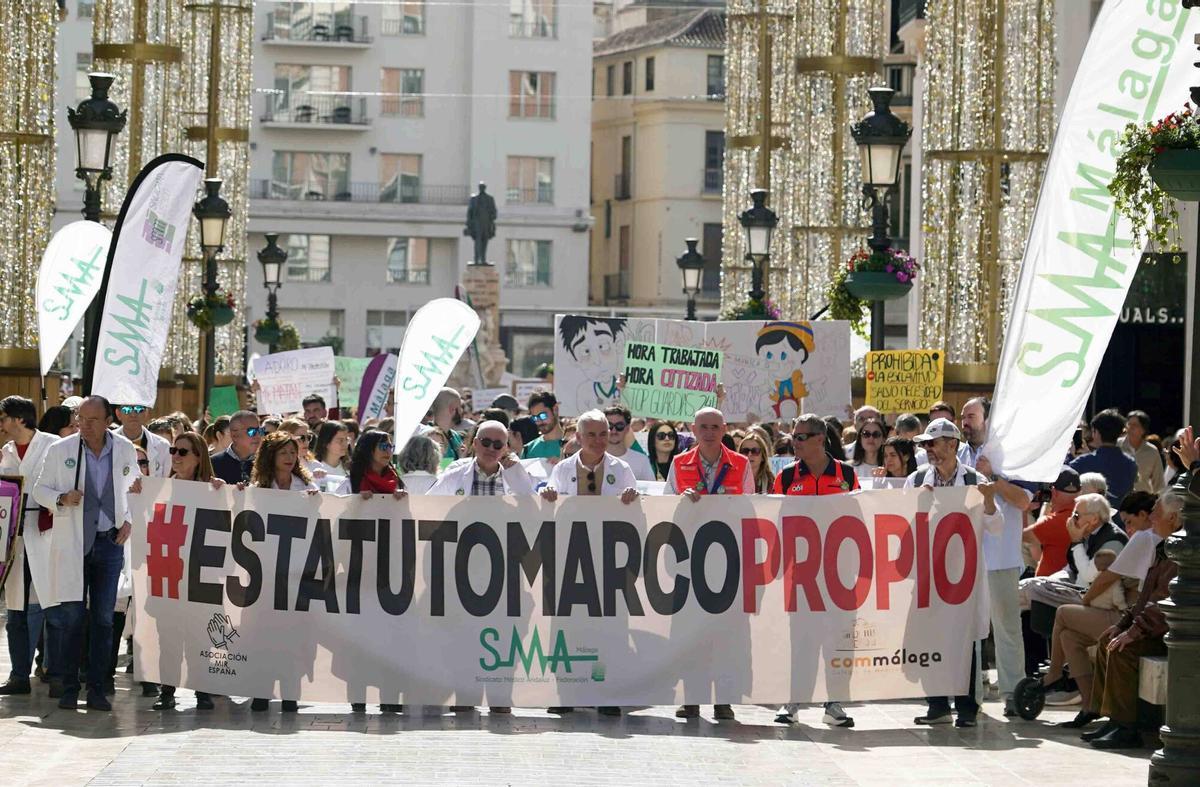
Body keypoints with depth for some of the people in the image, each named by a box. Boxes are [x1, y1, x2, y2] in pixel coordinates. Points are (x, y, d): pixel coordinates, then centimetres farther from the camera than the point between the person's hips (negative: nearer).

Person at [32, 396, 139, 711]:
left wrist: (129, 520, 3)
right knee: (71, 616, -4)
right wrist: (62, 499, -14)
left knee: (104, 618, 3)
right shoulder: (60, 450, -2)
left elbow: (134, 490, 18)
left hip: (110, 542, 2)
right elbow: (40, 490, 5)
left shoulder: (125, 450, 4)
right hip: (72, 543, -2)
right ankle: (68, 687, 4)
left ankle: (97, 688, 9)